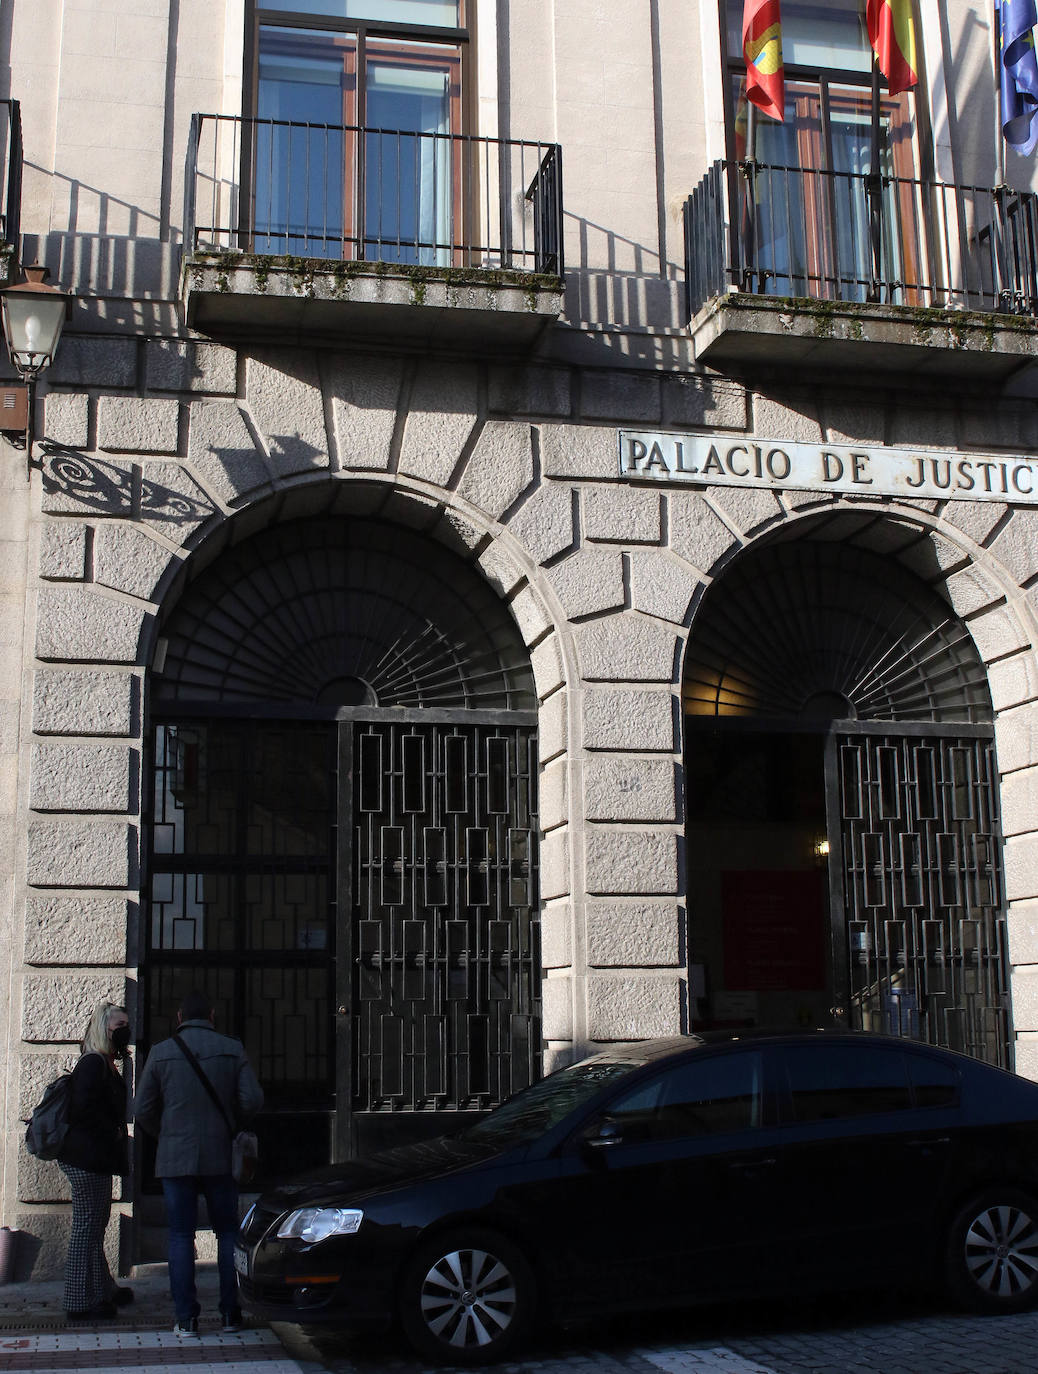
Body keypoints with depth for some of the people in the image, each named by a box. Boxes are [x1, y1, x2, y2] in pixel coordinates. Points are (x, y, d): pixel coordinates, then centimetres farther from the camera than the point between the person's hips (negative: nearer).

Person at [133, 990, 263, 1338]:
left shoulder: (161, 1053, -1)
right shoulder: (232, 1050, 0)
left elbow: (143, 1111, 1)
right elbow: (252, 1100, -7)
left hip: (175, 1158, 0)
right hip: (220, 1156, 1)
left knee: (180, 1237, 4)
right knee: (228, 1234, 10)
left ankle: (186, 1319, 3)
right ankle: (231, 1314, 10)